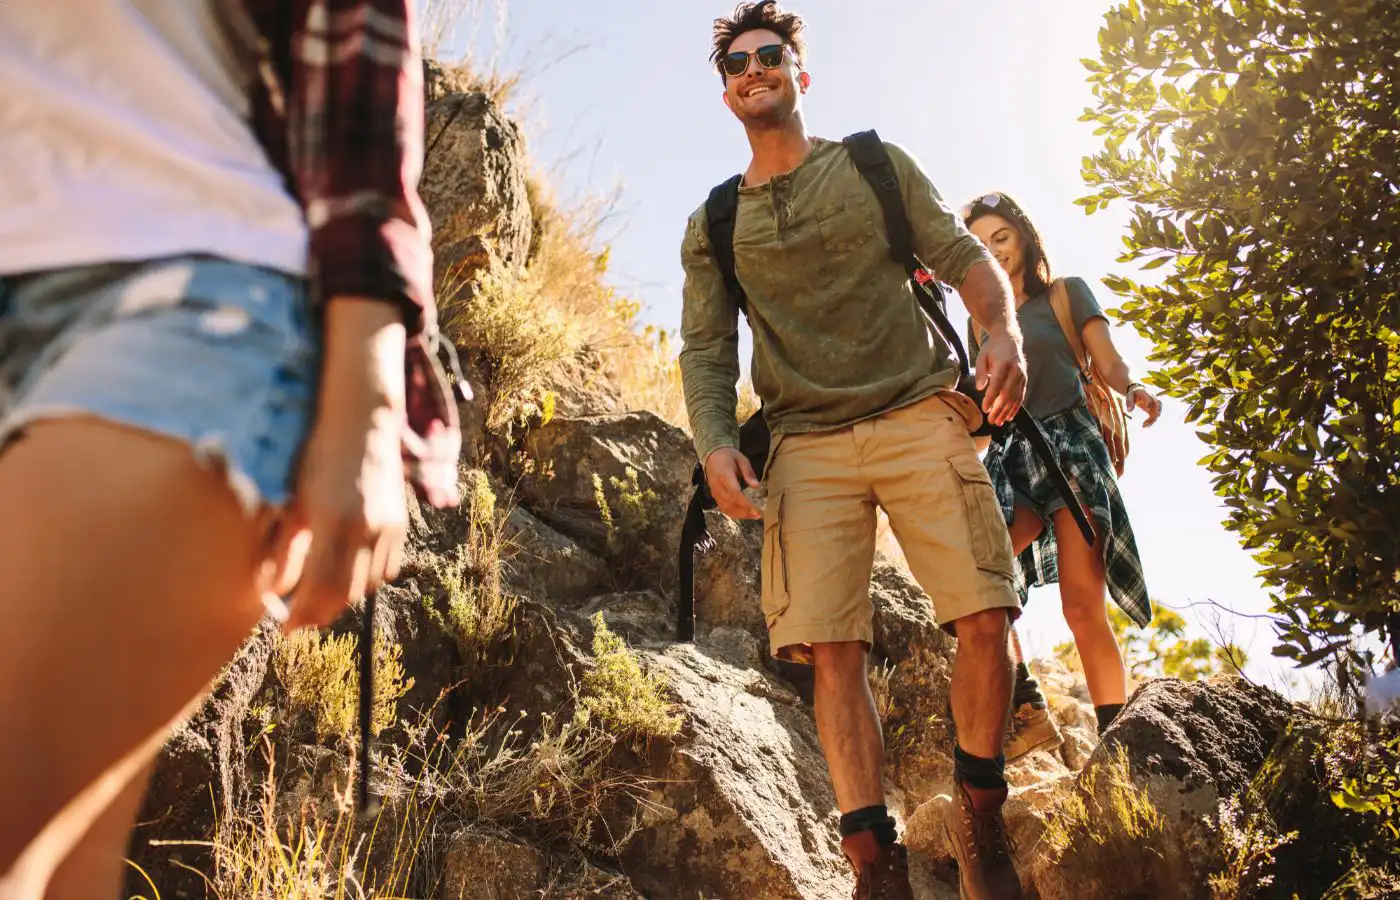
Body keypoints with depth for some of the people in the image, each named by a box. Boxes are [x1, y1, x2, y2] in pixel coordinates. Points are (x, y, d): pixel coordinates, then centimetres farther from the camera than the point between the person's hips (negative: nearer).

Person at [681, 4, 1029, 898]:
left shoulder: (877, 164, 15)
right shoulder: (712, 228, 17)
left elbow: (964, 254, 8)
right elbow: (706, 348, 10)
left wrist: (1004, 327, -14)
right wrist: (716, 440, -10)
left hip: (920, 414, -1)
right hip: (809, 446, 1)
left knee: (985, 618, -11)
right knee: (834, 652, -10)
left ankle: (981, 821, 11)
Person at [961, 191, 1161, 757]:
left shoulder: (1066, 293, 11)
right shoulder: (981, 318, 21)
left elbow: (1108, 362, 1)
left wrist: (1133, 388, -20)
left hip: (1069, 443, -4)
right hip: (1010, 457, 4)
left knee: (1082, 601, -16)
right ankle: (1026, 710, -15)